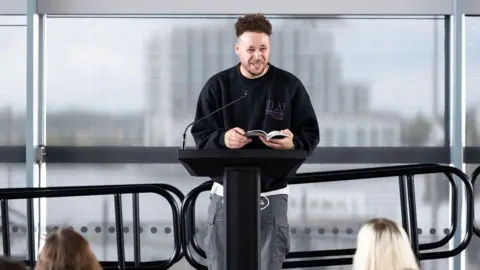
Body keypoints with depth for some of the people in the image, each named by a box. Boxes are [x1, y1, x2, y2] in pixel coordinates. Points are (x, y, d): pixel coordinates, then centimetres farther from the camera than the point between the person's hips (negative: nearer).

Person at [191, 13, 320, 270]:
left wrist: (292, 143, -22)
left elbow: (310, 134, 1)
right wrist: (223, 139, -23)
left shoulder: (289, 85, 0)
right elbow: (200, 135, 0)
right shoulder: (218, 85, 2)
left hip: (271, 194, -1)